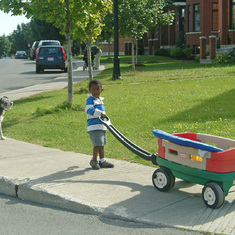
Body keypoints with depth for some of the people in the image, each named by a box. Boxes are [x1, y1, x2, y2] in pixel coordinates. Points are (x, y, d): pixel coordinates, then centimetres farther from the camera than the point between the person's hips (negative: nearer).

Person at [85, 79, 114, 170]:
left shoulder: (100, 100, 18)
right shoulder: (90, 100, -10)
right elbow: (89, 110, -27)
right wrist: (100, 113, -36)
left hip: (102, 126, 9)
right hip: (94, 127, -9)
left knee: (102, 144, 13)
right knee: (98, 144, -11)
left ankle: (102, 161, 20)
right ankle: (94, 161, 4)